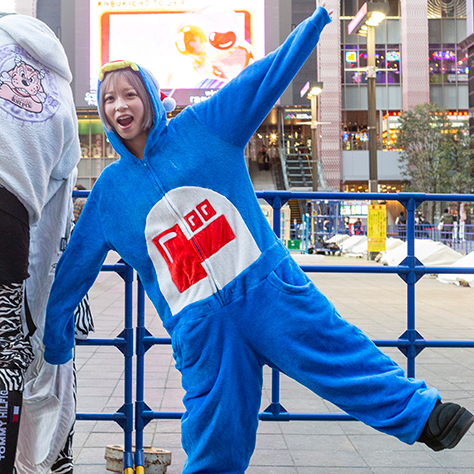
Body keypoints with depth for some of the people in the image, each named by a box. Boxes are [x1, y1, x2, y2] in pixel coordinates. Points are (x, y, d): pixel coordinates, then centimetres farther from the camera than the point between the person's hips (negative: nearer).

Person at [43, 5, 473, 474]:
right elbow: (77, 264, 16)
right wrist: (55, 339, 21)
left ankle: (423, 414, 11)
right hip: (198, 324, 2)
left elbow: (265, 77, -2)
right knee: (215, 433, 7)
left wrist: (321, 16, -7)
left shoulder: (199, 127, 2)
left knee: (337, 352, 0)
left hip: (267, 285, -1)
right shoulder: (109, 189, 8)